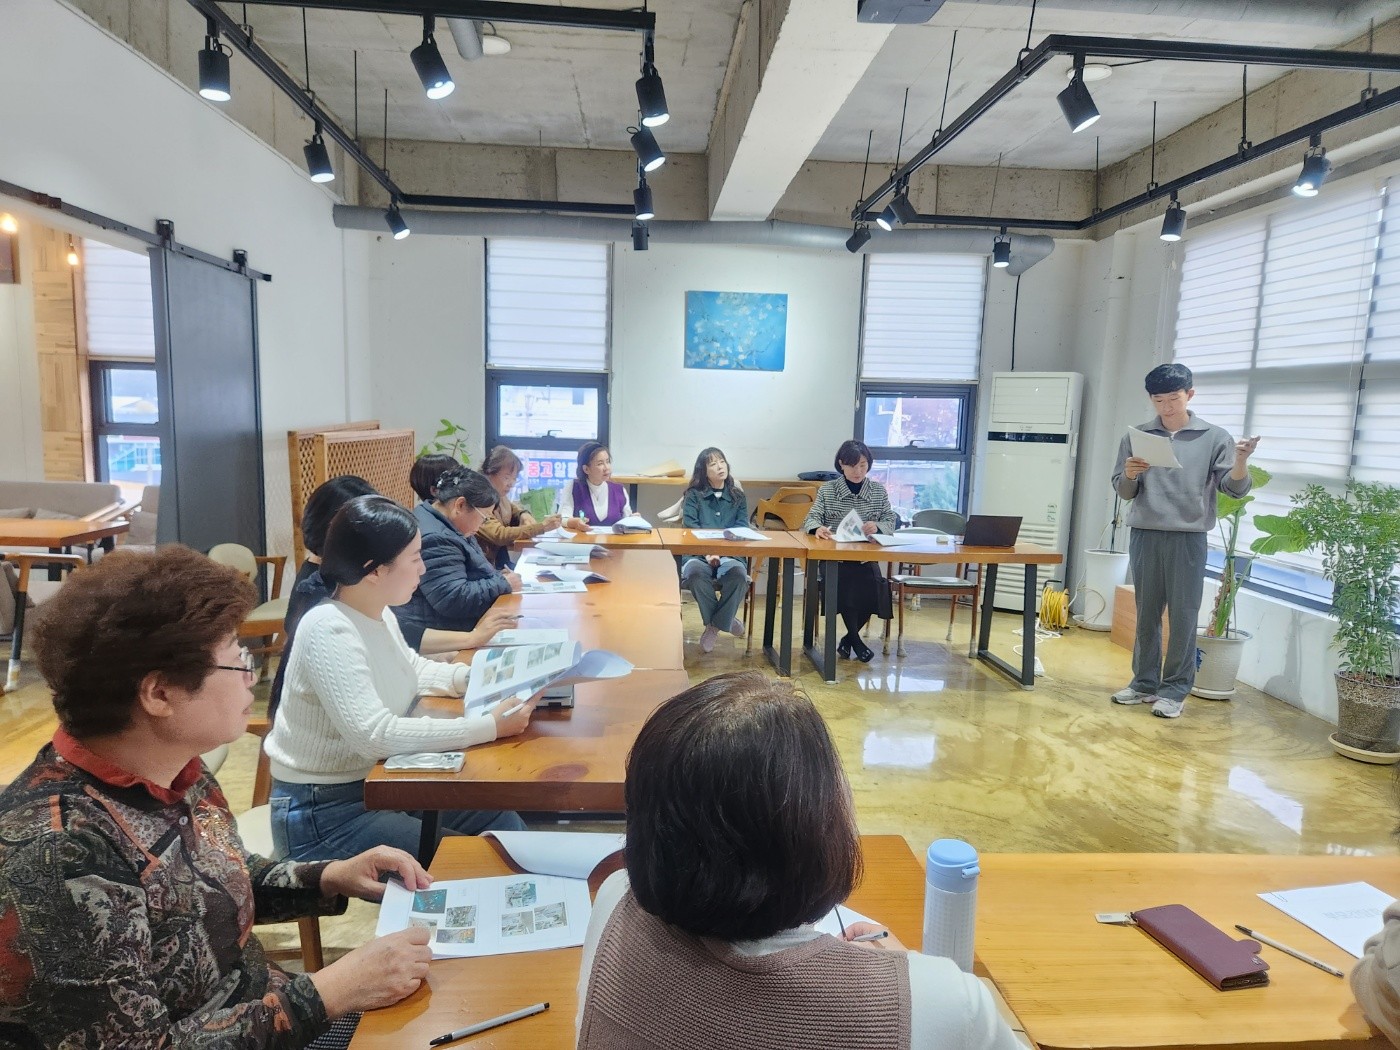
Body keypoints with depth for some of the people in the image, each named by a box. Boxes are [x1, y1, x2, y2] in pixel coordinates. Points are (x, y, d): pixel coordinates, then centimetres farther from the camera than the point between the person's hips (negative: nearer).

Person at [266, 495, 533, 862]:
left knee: (506, 825, 4)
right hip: (322, 814, -8)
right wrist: (489, 727, -30)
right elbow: (375, 735, -32)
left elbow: (413, 670, 20)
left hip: (378, 782, 8)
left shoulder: (379, 615, 0)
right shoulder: (329, 630, -25)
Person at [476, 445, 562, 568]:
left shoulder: (498, 497, 5)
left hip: (501, 562, 8)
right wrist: (542, 527, -29)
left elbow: (512, 508, 26)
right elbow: (500, 535, -27)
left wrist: (524, 514, 2)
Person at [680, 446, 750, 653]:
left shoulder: (738, 497, 17)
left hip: (729, 555, 1)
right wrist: (707, 552, -18)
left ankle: (714, 625, -15)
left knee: (738, 572, -34)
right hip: (698, 554, -1)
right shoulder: (693, 495, 12)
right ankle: (724, 620, -14)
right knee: (695, 571, -36)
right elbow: (690, 527, -1)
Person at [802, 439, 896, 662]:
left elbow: (891, 522, 6)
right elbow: (811, 519, -1)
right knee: (846, 588, -30)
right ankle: (856, 639, -2)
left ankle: (849, 638, 7)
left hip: (866, 558, 2)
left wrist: (877, 527, -18)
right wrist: (818, 528, -25)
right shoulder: (827, 490, 6)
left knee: (871, 591, -25)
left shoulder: (879, 491, 11)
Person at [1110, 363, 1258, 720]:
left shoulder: (1214, 437, 2)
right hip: (1145, 535, 2)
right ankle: (1145, 682, 20)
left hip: (1188, 537, -2)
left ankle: (1175, 689, 9)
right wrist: (1130, 475, -14)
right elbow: (1124, 491, 8)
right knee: (1146, 613, 10)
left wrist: (1241, 462, -22)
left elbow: (1234, 487, -2)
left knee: (1183, 616, 1)